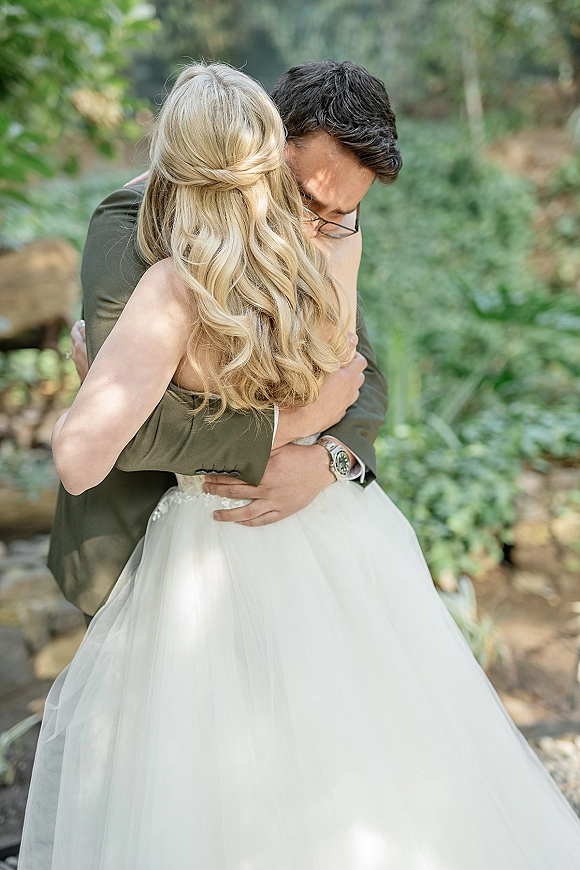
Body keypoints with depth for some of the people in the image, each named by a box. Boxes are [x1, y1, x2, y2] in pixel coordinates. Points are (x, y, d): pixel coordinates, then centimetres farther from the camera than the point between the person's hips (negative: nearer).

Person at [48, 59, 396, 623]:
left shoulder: (325, 238, -6)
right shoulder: (136, 219, -25)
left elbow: (363, 376, -3)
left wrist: (331, 457, -25)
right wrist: (297, 417, -29)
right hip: (137, 539, -5)